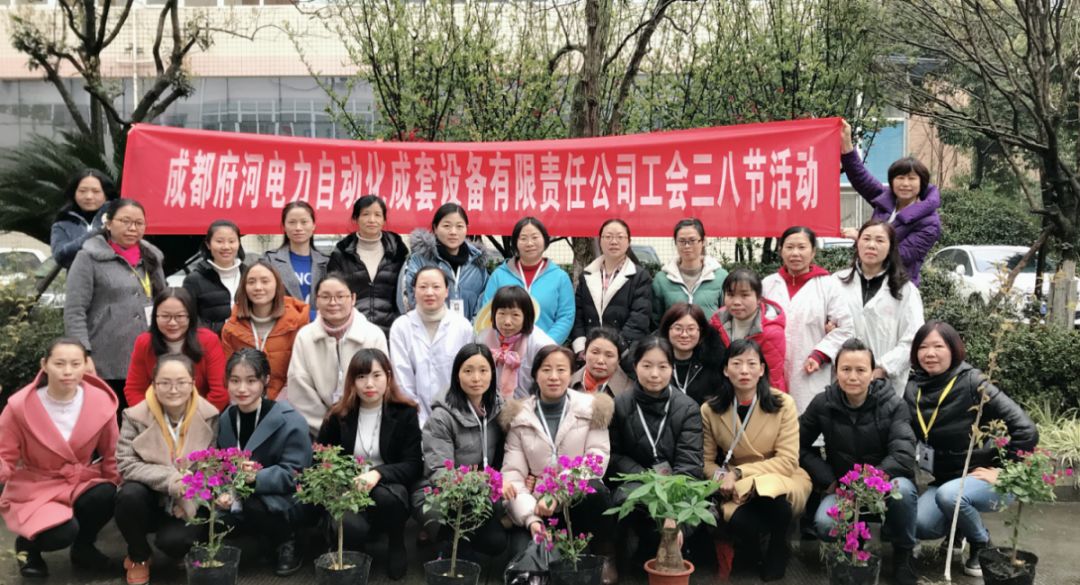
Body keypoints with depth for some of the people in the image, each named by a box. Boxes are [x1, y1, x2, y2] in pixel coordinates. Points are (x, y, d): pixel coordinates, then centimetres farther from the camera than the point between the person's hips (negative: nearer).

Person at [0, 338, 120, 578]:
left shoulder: (101, 402, -10)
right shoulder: (21, 406, -16)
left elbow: (111, 455, 4)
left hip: (82, 483, 3)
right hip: (35, 489, -3)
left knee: (106, 495, -32)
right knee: (62, 533, -32)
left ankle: (83, 547, 3)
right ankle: (27, 543, 8)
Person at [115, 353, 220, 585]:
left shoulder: (209, 417, -10)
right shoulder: (136, 416, -11)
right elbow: (126, 464, -17)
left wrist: (190, 499, -20)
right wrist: (170, 480, -29)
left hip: (190, 504, -1)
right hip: (150, 499, 1)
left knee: (175, 541, -30)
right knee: (129, 495, -31)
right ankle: (139, 557, -2)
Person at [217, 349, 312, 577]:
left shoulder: (290, 421, -17)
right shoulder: (226, 418, 2)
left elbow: (293, 474, -21)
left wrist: (256, 477, -37)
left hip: (289, 501, -6)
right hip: (243, 499, 6)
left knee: (256, 505, -36)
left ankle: (287, 544, -1)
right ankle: (272, 542, 8)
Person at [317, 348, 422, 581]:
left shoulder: (405, 413, -2)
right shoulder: (338, 416, 3)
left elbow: (414, 466, -8)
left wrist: (378, 473, -27)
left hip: (389, 490, 0)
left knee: (386, 496, -39)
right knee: (351, 527, -36)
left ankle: (397, 543, -5)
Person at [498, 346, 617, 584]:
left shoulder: (592, 408, 2)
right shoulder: (519, 417, 4)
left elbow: (598, 457, -8)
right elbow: (514, 474, -3)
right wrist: (530, 518, -20)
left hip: (581, 499, 0)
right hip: (540, 505, 0)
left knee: (594, 489, -35)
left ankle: (606, 556, -12)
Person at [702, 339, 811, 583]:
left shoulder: (783, 404, -9)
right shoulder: (710, 410, -3)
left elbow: (787, 461, -12)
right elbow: (707, 461, 3)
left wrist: (738, 473, -21)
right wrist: (722, 477, -20)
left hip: (783, 481, -1)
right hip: (737, 489, 1)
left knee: (769, 492, -38)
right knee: (740, 522, -35)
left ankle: (777, 555, -4)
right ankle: (749, 555, 5)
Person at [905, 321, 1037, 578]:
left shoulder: (972, 383, -18)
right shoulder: (913, 389, -3)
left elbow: (1026, 430, -22)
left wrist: (1001, 470, -17)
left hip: (983, 477, -4)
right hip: (945, 478, 4)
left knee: (949, 495, -34)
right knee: (919, 525, -21)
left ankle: (982, 544, -3)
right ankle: (959, 527, 14)